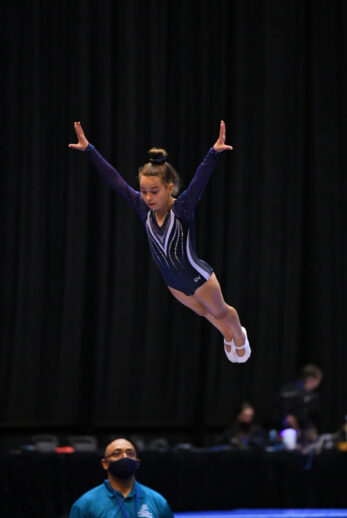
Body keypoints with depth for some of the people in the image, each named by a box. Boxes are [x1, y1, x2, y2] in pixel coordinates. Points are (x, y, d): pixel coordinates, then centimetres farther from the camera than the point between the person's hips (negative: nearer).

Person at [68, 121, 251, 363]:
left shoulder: (182, 209, -31)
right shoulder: (144, 209, -20)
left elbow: (200, 180, -46)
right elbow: (114, 179, -21)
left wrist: (214, 153, -60)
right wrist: (89, 149, -26)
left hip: (198, 278, -5)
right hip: (174, 281, 5)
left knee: (220, 312, 23)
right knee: (203, 311, 30)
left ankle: (240, 338, 53)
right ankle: (228, 336, 59)